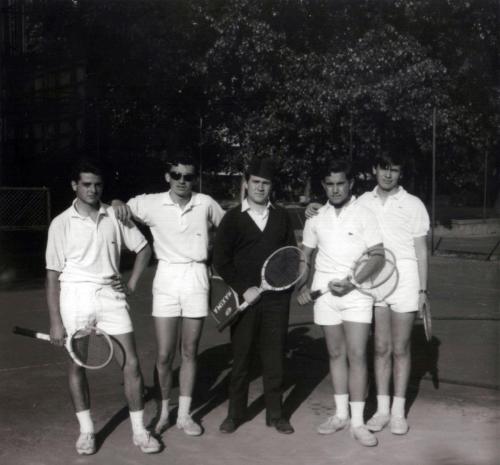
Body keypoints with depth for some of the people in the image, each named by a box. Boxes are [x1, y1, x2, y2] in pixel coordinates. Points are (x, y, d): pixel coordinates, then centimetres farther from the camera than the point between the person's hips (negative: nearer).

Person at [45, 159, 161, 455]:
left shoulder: (115, 216, 3)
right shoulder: (61, 223, -2)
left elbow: (144, 248, 14)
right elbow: (53, 274, -2)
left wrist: (132, 283, 3)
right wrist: (56, 321, -5)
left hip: (111, 295, 1)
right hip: (76, 296, -1)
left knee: (131, 364, -1)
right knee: (77, 365, 7)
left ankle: (139, 431, 11)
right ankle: (87, 431, 22)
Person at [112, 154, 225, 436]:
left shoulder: (206, 204, 2)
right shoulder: (151, 203, -1)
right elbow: (120, 209, 5)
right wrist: (118, 204, -18)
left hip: (197, 278, 1)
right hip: (167, 278, -1)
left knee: (190, 352, 7)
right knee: (165, 355, 0)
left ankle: (184, 414, 19)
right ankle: (165, 410, 21)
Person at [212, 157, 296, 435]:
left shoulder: (281, 216, 9)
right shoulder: (233, 218, 1)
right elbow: (220, 260, -3)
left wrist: (287, 284, -2)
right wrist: (243, 289, -10)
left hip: (276, 299, 2)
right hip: (245, 297, -2)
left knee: (274, 357, 6)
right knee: (240, 357, 5)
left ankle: (275, 414, 17)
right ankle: (235, 414, 16)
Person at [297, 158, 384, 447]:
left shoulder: (364, 215, -4)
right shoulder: (316, 217, 7)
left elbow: (378, 257, -7)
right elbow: (306, 255, 17)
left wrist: (353, 282, -18)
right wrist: (302, 285, 4)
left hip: (356, 294, -3)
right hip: (324, 292, 4)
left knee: (357, 356, -6)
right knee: (336, 354, 11)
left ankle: (358, 422, 1)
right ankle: (340, 415, 21)